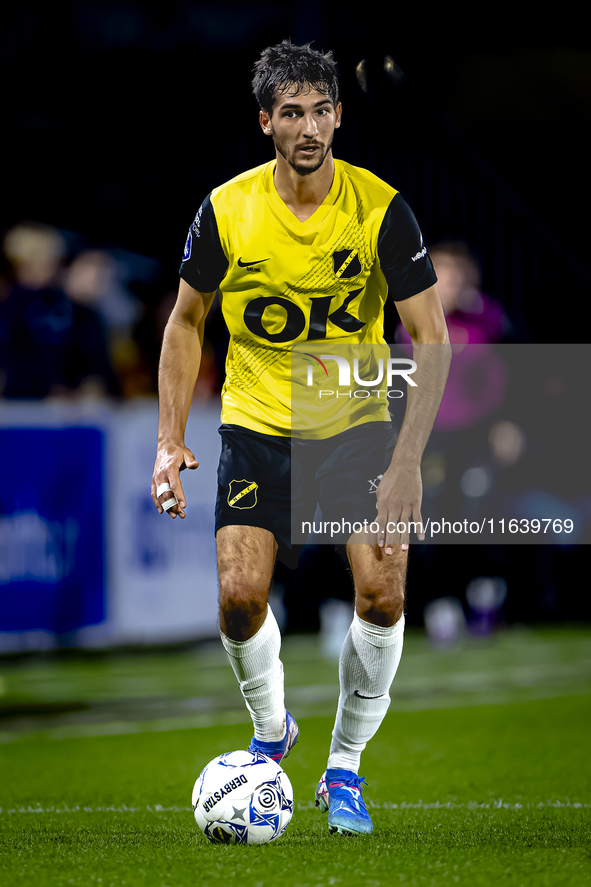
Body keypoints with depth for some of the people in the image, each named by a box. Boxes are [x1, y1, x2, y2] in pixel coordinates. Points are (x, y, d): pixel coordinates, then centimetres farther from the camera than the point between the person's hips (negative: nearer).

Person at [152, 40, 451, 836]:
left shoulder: (381, 210, -14)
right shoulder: (226, 211, -9)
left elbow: (432, 340, -12)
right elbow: (186, 322, 6)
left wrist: (408, 463, -20)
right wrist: (171, 440, -2)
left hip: (356, 421, -1)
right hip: (256, 425, 1)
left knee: (383, 593, -16)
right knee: (239, 598, -13)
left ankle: (344, 769, 6)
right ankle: (271, 729, 20)